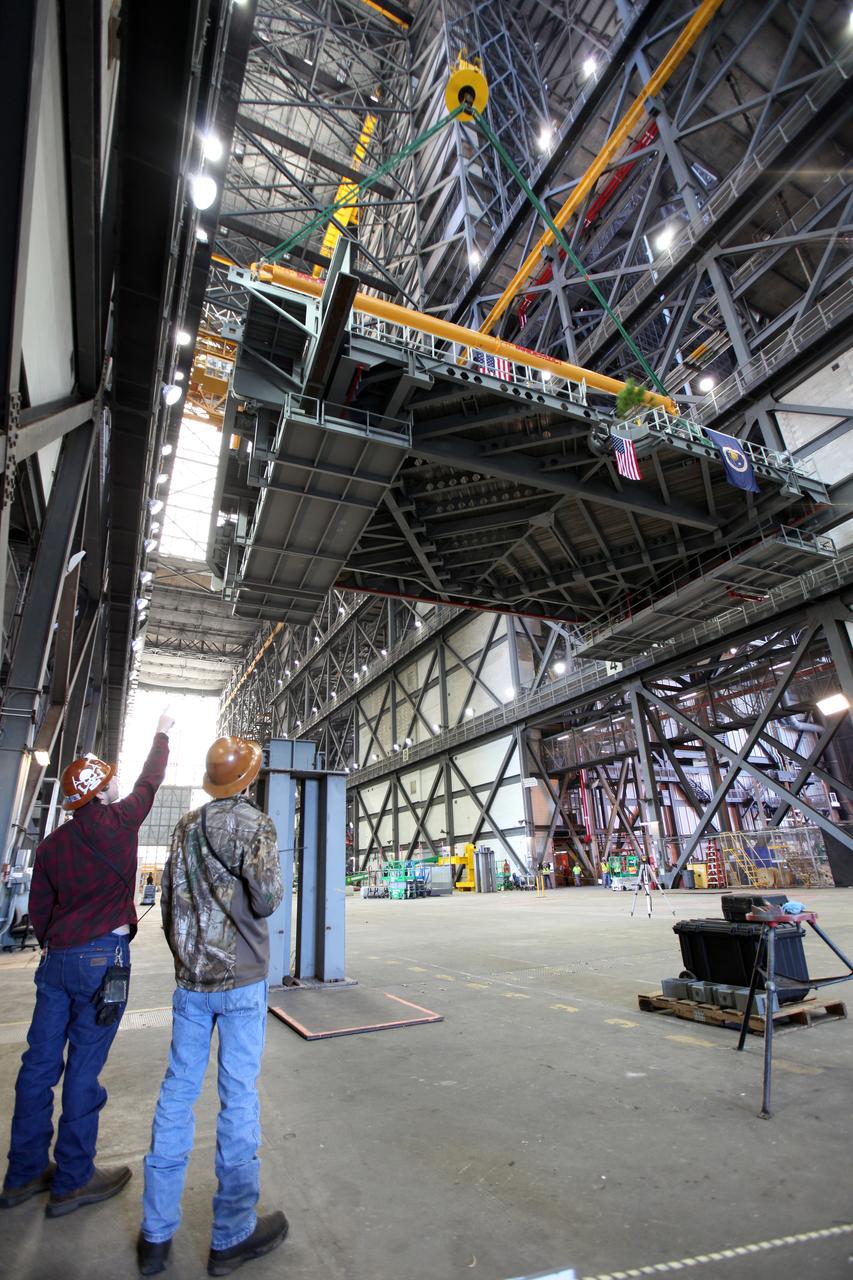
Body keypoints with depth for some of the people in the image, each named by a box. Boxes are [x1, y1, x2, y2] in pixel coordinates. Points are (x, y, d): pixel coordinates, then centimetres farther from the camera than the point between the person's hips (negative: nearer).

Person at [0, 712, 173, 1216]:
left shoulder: (51, 844, 5)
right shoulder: (117, 822, -12)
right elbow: (150, 782, 2)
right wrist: (163, 732, 16)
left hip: (57, 960, 7)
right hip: (103, 958, -7)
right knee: (84, 1068, 4)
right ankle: (73, 1181, 18)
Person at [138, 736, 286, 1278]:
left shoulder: (186, 827, 4)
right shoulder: (255, 824, -14)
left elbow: (168, 899, 10)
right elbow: (266, 899, -19)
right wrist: (269, 885, 3)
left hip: (190, 980, 6)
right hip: (241, 980, -5)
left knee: (178, 1091, 15)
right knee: (239, 1096, 6)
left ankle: (156, 1234, 27)